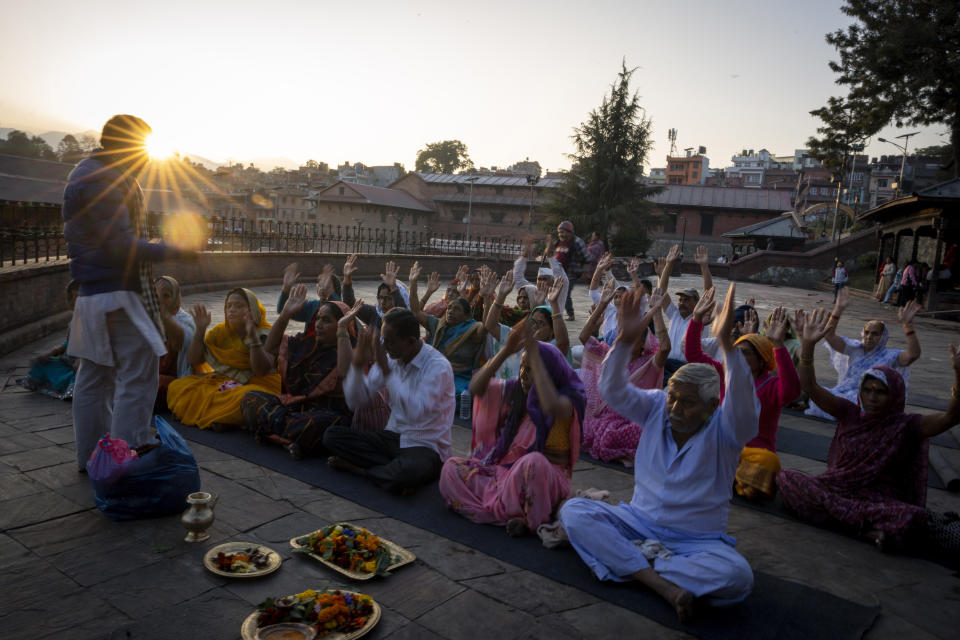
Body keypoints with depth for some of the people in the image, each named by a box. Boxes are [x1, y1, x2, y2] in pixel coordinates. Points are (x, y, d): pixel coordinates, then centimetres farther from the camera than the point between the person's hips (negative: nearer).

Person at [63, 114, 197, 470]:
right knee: (139, 377, -9)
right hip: (117, 293, -11)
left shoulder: (90, 173, 20)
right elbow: (120, 244, -21)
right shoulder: (101, 179, -15)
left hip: (91, 293, 11)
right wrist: (170, 252, -14)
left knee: (95, 375, 14)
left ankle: (91, 457, 24)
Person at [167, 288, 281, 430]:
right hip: (223, 383, 6)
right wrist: (200, 330, -10)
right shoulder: (220, 332, 7)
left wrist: (252, 335, -29)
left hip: (258, 385, -5)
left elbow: (261, 371, -21)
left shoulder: (265, 334, -7)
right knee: (176, 387, -12)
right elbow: (193, 361, 2)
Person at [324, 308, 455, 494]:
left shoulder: (438, 366, -18)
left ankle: (359, 469, -8)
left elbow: (416, 412, -33)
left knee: (404, 474, -39)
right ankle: (396, 469, -14)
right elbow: (355, 402, 3)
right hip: (393, 437, 7)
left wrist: (386, 370, -30)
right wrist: (358, 364, -14)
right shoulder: (391, 358, 2)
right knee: (332, 435, -9)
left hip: (424, 446, -6)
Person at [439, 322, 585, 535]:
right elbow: (476, 388, -8)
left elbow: (551, 408, -33)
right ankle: (520, 516, -24)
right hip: (505, 468, 6)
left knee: (533, 462, -41)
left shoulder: (567, 399, -8)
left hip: (547, 475, -6)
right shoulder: (514, 391, 7)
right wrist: (505, 351, -16)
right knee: (451, 467, -14)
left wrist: (535, 357, -28)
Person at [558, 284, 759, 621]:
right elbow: (613, 390, -15)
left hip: (698, 539, -3)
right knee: (572, 510, -20)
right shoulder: (656, 408, -2)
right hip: (640, 521, 3)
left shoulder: (723, 429, -12)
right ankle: (663, 584, -27)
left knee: (737, 577, -33)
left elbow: (743, 406, -35)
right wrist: (626, 339, -32)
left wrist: (726, 342, -48)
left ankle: (634, 562, -21)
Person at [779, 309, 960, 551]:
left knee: (912, 515, -35)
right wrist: (808, 345, -20)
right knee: (786, 478, -22)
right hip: (835, 488, 3)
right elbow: (810, 388, -7)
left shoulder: (905, 426, -2)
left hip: (879, 498, -3)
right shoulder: (849, 413, 3)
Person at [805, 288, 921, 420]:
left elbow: (913, 354, -18)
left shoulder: (890, 356, 1)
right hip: (845, 392, 2)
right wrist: (838, 309, -8)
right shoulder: (855, 349, 10)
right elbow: (829, 335, 2)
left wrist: (908, 324, -26)